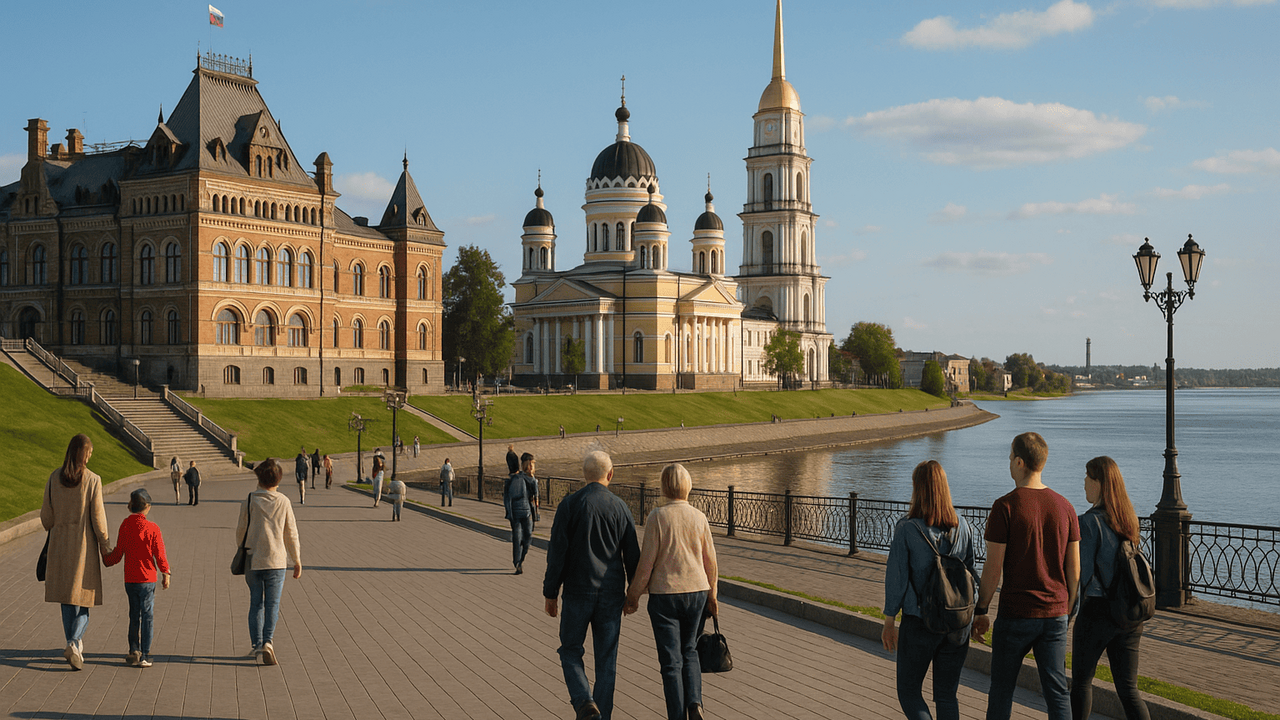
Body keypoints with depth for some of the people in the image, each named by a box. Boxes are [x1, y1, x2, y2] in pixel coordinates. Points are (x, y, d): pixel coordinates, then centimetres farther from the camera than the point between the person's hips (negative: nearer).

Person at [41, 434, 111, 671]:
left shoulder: (54, 478, -3)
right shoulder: (92, 480, -13)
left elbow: (46, 515, 2)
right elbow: (98, 518, -11)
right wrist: (105, 545, 1)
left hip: (60, 544, 4)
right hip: (84, 545, -4)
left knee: (67, 599, 15)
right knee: (83, 599, 5)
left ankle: (75, 645, 21)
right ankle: (73, 644, -14)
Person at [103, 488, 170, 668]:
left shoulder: (125, 526, -2)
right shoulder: (152, 528, -10)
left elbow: (118, 554, 3)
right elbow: (159, 554, -7)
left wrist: (105, 560, 23)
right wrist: (165, 574, 5)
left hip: (129, 580, 3)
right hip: (147, 579, -3)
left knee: (134, 615, 17)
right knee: (146, 616, 2)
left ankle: (134, 650, 14)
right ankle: (144, 656, 1)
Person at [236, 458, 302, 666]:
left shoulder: (249, 501, -3)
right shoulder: (283, 502, -1)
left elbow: (241, 532, 2)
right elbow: (291, 534, 3)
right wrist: (297, 561, 12)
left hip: (253, 561, 1)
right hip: (277, 561, -1)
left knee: (256, 604, 11)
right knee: (272, 604, 4)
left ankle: (257, 645, 8)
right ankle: (267, 641, -14)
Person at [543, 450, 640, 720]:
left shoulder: (570, 504, -7)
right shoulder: (621, 507, 0)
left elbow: (557, 552, -8)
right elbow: (632, 555, 4)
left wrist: (550, 592, 0)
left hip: (578, 591, -2)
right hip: (612, 593, 2)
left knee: (570, 651, 12)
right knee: (606, 657, 10)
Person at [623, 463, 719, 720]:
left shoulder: (657, 517, -11)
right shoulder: (699, 517, -1)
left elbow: (646, 562, -11)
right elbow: (710, 560, 4)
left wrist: (633, 596, 0)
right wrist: (712, 595, 16)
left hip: (664, 593, -3)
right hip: (696, 591, 3)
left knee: (671, 660, 4)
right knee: (689, 651, 20)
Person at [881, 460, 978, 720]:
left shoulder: (906, 530, -13)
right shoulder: (962, 527, -2)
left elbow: (896, 580, -9)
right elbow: (970, 572, 3)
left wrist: (888, 623, 1)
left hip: (919, 623, -4)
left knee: (908, 691, 11)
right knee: (947, 695, 14)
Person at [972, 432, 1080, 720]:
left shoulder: (1005, 506, -12)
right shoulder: (1065, 507, 3)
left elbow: (993, 568, -12)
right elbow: (1074, 569, 6)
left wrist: (980, 610, 0)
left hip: (1015, 613, -4)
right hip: (1055, 613, 4)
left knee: (1001, 688, 11)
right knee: (1057, 691, 7)